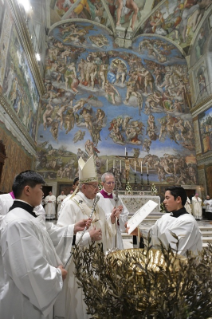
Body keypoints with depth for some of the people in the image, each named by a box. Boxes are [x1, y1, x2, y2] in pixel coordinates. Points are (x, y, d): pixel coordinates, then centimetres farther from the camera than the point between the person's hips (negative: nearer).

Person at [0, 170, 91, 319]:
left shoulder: (26, 216, 4)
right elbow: (29, 270, -33)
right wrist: (57, 274, -16)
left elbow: (43, 238, 11)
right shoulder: (18, 222, -31)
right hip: (26, 300, -10)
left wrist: (72, 229, 5)